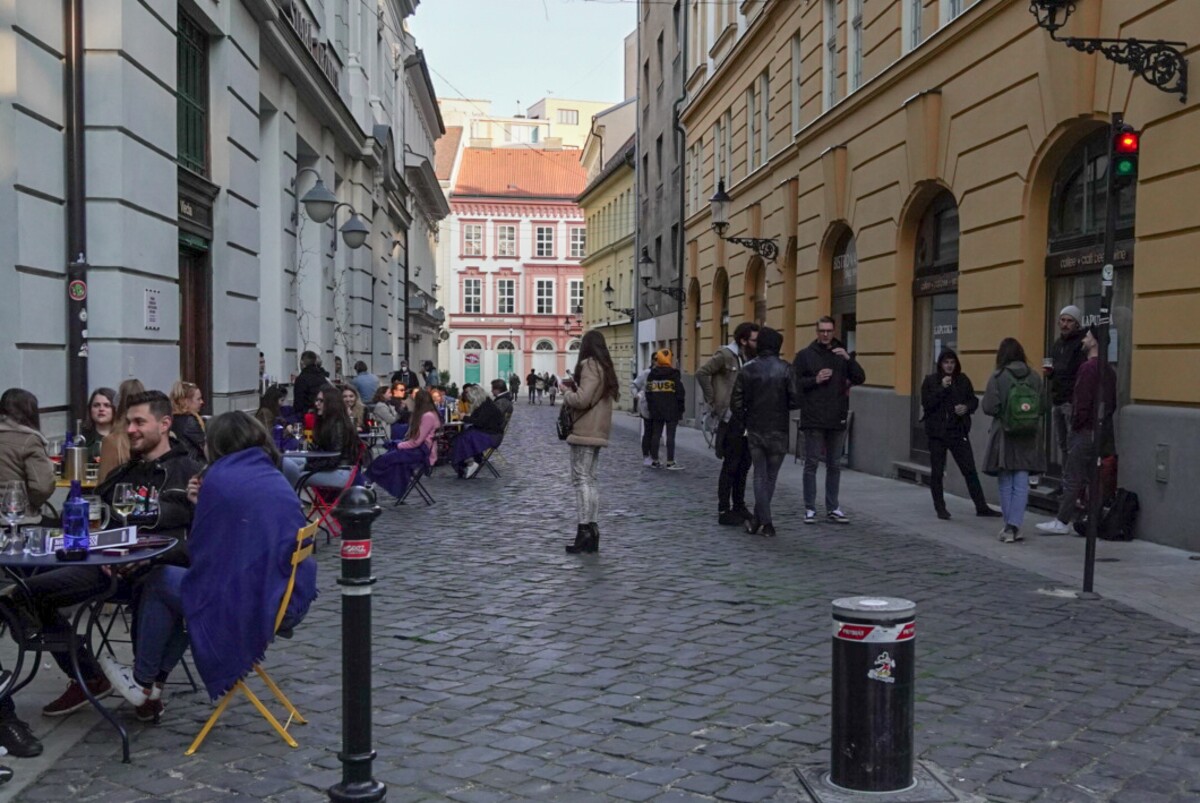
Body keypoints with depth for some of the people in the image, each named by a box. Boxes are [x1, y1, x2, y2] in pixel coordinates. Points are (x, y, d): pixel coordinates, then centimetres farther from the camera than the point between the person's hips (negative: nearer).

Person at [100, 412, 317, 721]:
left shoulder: (220, 478, -9)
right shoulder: (279, 481, 12)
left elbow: (198, 552, -2)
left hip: (247, 606, -7)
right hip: (290, 603, 8)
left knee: (159, 581, 17)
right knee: (180, 582, 27)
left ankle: (143, 683, 32)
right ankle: (152, 683, 32)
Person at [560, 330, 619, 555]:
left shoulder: (589, 366, -13)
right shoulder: (605, 368, 15)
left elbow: (582, 399, -21)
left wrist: (567, 395, -1)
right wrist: (575, 385, 14)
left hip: (584, 431, -9)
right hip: (598, 432, 9)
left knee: (581, 479, -8)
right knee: (589, 479, 13)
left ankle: (584, 530, -11)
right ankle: (592, 529, 13)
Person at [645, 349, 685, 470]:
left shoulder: (652, 374, 7)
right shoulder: (674, 374, -7)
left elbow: (648, 392, 10)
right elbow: (680, 392, -8)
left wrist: (650, 408, 17)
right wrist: (680, 410, -1)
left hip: (656, 410, 5)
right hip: (671, 410, -5)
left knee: (655, 435, 10)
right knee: (670, 435, -5)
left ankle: (655, 461, 14)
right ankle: (670, 462, -6)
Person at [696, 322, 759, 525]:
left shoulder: (752, 358, 9)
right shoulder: (726, 355, -10)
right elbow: (702, 373, -12)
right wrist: (713, 402, -11)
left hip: (748, 420, 7)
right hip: (731, 419, -6)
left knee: (744, 465, 12)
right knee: (730, 466, -2)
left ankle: (739, 507, 23)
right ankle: (724, 511, 5)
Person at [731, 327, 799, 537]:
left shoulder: (747, 370, -3)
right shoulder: (785, 369, -9)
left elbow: (736, 401, -3)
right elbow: (795, 400, -12)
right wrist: (782, 406, 9)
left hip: (755, 431, 1)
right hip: (778, 432, -1)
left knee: (760, 476, 8)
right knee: (770, 476, 12)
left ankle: (766, 523, 1)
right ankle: (759, 519, 18)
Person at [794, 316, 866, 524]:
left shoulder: (842, 355, 10)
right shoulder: (805, 355, 1)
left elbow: (860, 378, 1)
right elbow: (794, 382, -3)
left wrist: (849, 358, -13)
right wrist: (815, 380, -16)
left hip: (837, 419, 3)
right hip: (813, 420, -3)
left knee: (834, 465, 9)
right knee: (811, 464, 1)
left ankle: (832, 508, 17)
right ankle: (810, 508, 7)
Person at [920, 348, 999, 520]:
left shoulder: (963, 380, 5)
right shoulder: (930, 381, -2)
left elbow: (974, 401, 12)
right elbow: (926, 404, -11)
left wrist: (967, 407, -9)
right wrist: (942, 388, -19)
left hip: (959, 431, 2)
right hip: (937, 432, -2)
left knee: (970, 470, 2)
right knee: (937, 472, 4)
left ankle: (981, 507, 8)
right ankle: (940, 508, 15)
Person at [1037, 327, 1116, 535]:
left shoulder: (1088, 368, -14)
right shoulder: (1108, 370, 14)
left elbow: (1081, 401, -18)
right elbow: (1113, 402, 18)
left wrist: (1076, 424, -9)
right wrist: (1104, 420, 19)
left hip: (1086, 431, -9)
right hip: (1103, 430, 9)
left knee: (1072, 477, -6)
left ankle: (1062, 521, -5)